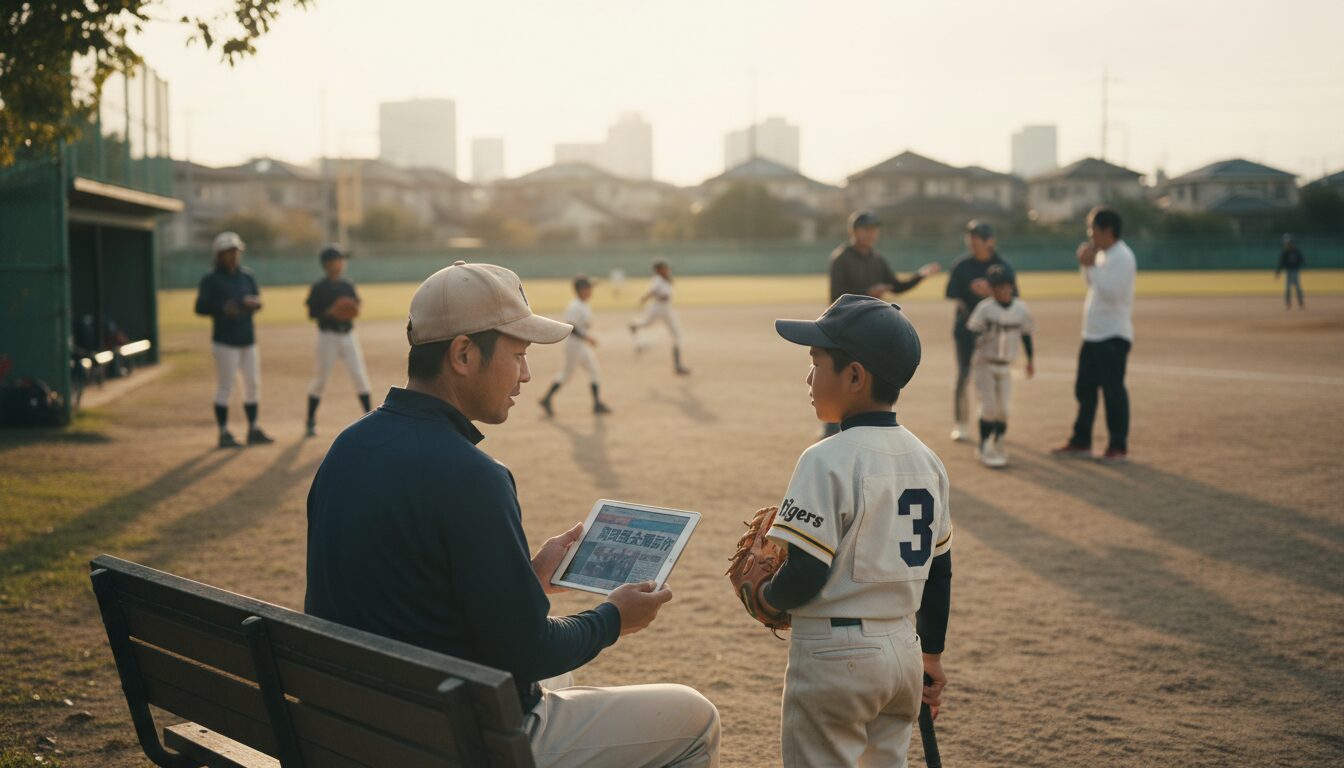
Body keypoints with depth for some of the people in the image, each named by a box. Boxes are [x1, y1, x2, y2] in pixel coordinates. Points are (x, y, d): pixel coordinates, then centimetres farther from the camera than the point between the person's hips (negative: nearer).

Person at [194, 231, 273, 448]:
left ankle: (253, 430, 18)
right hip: (225, 341, -6)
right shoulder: (211, 280, -5)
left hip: (248, 339, 6)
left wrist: (254, 302, -13)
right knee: (225, 387, -4)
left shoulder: (247, 276, 13)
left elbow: (258, 300, 12)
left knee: (253, 385, 9)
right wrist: (222, 308, -31)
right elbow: (200, 307, -13)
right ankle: (224, 434, 2)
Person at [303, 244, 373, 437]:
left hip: (348, 335, 4)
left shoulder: (348, 286, 9)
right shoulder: (318, 288, -6)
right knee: (320, 378, 1)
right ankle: (311, 421, 13)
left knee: (359, 375, 1)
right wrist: (330, 312, -23)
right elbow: (312, 312, -8)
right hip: (328, 336, -4)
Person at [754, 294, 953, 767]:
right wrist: (931, 655, 20)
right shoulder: (927, 460, 5)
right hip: (903, 650, 7)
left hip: (835, 655, -7)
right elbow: (939, 569, 11)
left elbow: (805, 574, -21)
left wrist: (768, 598, 1)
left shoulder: (828, 461, -18)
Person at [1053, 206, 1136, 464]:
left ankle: (1119, 447, 1)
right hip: (1093, 334, 10)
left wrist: (1091, 265, -20)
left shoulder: (1122, 257, -15)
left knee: (1113, 390, -5)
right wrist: (1085, 265, 7)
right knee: (1084, 388, 13)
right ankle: (1081, 443, 21)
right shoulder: (1102, 254, 14)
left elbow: (1111, 292, -24)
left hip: (1113, 336, -10)